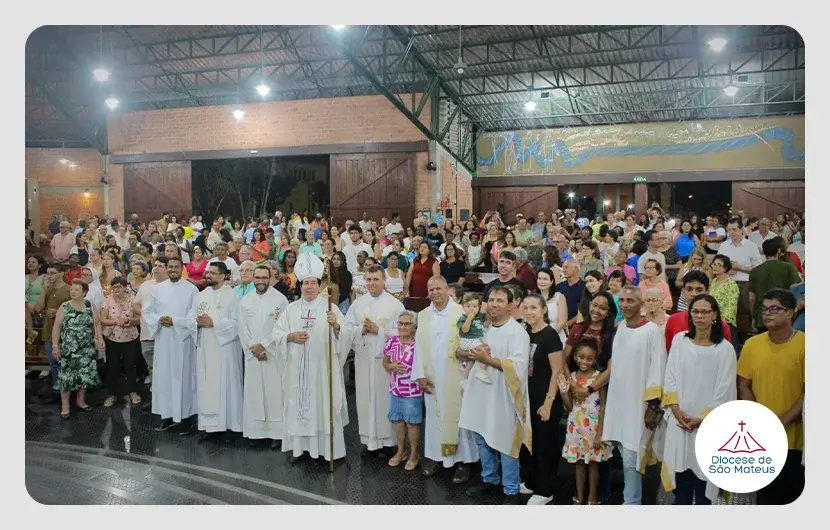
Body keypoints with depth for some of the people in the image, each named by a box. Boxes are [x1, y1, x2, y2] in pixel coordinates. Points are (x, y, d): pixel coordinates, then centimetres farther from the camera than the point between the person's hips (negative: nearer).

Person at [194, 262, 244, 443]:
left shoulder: (232, 295, -6)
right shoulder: (202, 295, 13)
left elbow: (236, 322, -13)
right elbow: (194, 318, 16)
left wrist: (213, 322, -17)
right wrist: (198, 322, -6)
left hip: (224, 347, -5)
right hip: (205, 347, 6)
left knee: (225, 385, -1)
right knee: (206, 385, 7)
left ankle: (228, 425, 8)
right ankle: (209, 425, 15)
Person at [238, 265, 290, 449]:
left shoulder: (280, 300, -5)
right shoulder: (245, 301, 8)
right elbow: (241, 328, 4)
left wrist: (263, 345, -12)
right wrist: (253, 348, -8)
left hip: (274, 353, -3)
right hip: (251, 354, 4)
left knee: (275, 392, -3)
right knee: (253, 392, 5)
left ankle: (277, 433, 4)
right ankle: (256, 431, 14)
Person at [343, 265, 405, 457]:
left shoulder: (395, 304, -3)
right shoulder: (357, 303, 8)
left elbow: (401, 332, -11)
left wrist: (378, 330, -16)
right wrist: (361, 329, -12)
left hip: (386, 358, -3)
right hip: (363, 358, 3)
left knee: (385, 398, 3)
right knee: (366, 399, 7)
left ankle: (387, 440, 16)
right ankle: (370, 440, 18)